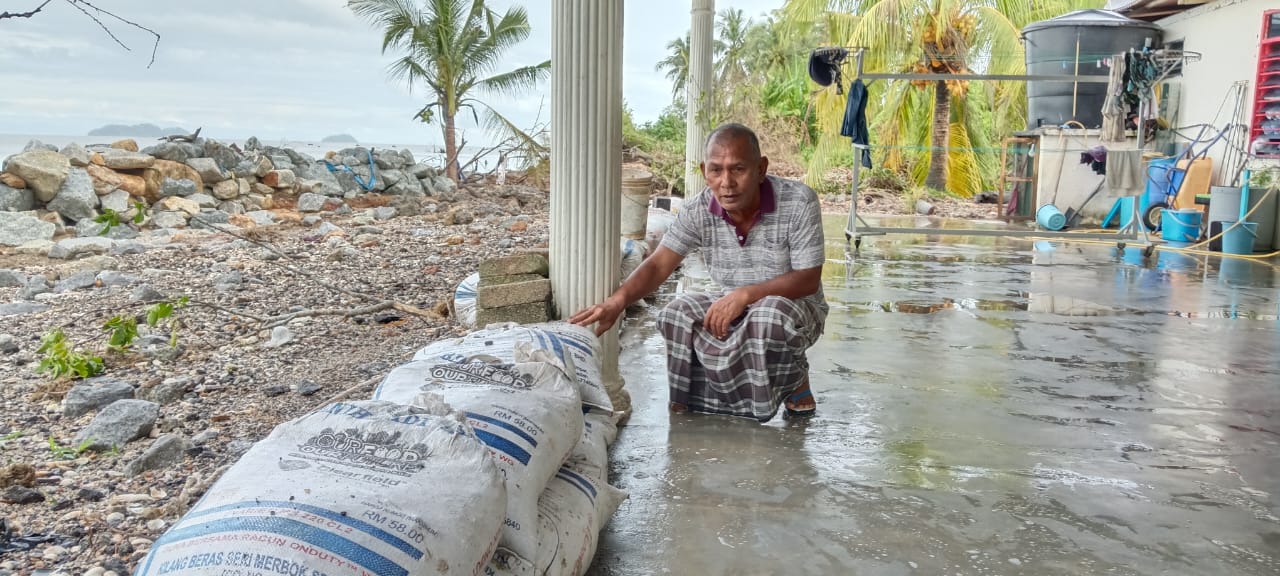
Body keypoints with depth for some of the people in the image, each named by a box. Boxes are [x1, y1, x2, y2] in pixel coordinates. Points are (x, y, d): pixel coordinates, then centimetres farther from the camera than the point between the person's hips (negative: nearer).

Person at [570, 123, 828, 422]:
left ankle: (796, 382, -3)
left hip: (797, 306, -3)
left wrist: (746, 293, -34)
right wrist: (617, 301, -34)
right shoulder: (698, 210, -12)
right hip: (735, 308, 3)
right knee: (681, 313, -24)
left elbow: (808, 280, -21)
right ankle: (690, 400, 0)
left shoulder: (798, 201, -21)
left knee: (771, 318, -37)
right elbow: (658, 265, -15)